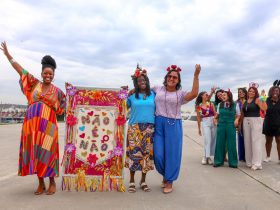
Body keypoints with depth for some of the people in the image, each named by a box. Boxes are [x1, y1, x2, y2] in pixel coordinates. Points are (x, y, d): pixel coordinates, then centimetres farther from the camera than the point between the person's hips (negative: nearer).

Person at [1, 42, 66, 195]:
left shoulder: (57, 91, 5)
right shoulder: (34, 84, 9)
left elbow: (60, 109, 11)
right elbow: (21, 70, 8)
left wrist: (51, 102, -4)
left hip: (48, 125, -2)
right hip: (32, 124, 3)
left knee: (46, 153, -4)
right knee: (34, 153, 4)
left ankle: (52, 183, 11)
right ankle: (41, 184, 17)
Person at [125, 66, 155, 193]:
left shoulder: (153, 94, 9)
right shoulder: (132, 96, 6)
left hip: (149, 128, 2)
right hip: (135, 128, -1)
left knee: (147, 153, 4)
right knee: (133, 153, -2)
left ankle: (143, 181, 20)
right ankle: (132, 181, 14)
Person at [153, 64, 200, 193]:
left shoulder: (180, 94, 3)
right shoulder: (158, 89, 9)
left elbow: (194, 94, -16)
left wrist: (196, 76, -17)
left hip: (173, 125, -1)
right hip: (158, 124, 1)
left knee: (172, 153, 3)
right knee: (158, 154, 2)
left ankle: (169, 181, 23)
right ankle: (165, 175, 32)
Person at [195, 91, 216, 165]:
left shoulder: (211, 104, 7)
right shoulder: (198, 106, 2)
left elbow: (215, 114, 4)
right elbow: (198, 118, 5)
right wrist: (199, 128, 5)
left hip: (213, 122, 3)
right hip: (205, 123, -3)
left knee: (213, 140, 4)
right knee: (207, 140, -12)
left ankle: (209, 156, 15)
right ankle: (205, 156, -4)